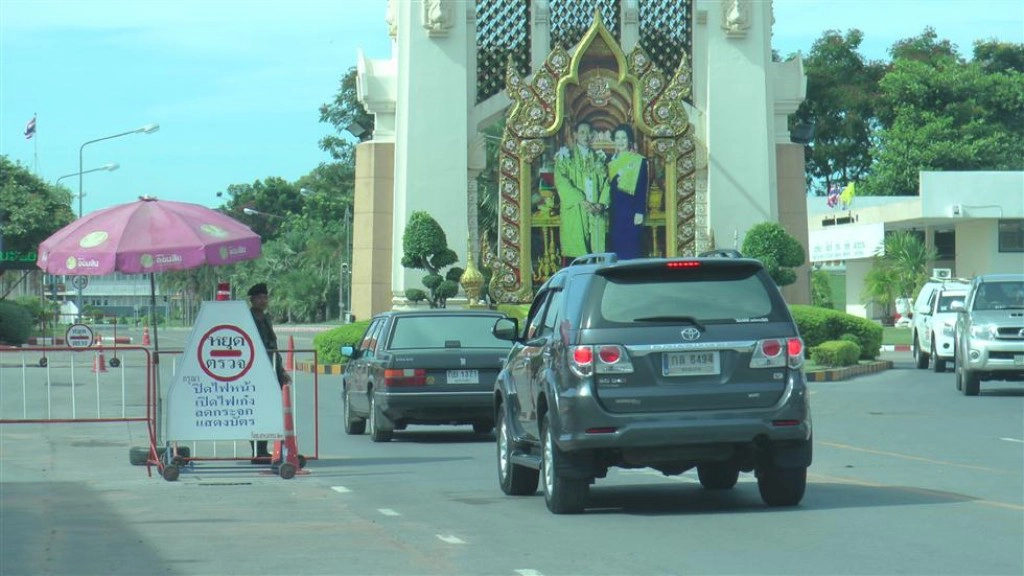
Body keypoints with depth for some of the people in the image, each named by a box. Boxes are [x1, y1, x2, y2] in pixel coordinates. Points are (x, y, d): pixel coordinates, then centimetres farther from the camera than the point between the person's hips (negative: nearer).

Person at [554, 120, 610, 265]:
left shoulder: (598, 158, 18)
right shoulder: (566, 157, 6)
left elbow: (606, 182, 10)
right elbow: (562, 182, -6)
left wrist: (602, 203, -8)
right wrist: (581, 201, -17)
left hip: (596, 214, 3)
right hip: (574, 213, -3)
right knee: (573, 258, -9)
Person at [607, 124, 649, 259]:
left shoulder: (639, 161, -3)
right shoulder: (611, 161, 13)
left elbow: (643, 188, -7)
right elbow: (609, 187, 15)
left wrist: (640, 212, -13)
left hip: (631, 210, -5)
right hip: (615, 211, 5)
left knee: (631, 249, -6)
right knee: (616, 248, 3)